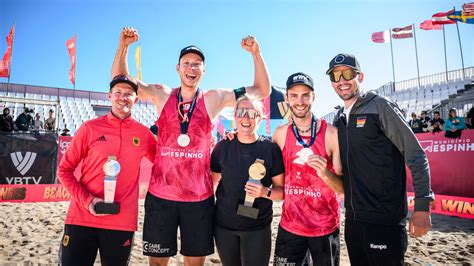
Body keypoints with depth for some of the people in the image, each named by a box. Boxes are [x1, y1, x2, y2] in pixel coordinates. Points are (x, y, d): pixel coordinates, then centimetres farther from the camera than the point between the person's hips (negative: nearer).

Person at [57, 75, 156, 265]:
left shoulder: (144, 134, 2)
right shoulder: (90, 128, -1)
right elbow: (64, 170, 2)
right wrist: (87, 200, -10)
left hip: (122, 222, 1)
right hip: (82, 217, -1)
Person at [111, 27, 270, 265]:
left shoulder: (213, 99, 1)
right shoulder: (161, 95, 3)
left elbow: (262, 90, 3)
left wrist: (255, 53, -6)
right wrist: (123, 46, -2)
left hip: (199, 197, 0)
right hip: (160, 194, 1)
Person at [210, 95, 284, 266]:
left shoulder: (271, 149, -8)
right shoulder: (223, 147, -2)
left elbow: (282, 190, -3)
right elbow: (211, 182, 8)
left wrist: (266, 192, -22)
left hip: (257, 228, -2)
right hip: (224, 225, 2)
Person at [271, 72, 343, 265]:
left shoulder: (332, 134, -12)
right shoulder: (280, 133, -3)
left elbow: (344, 188, -7)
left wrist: (324, 173, -28)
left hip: (326, 228, -2)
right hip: (289, 226, 2)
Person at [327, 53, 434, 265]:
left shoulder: (380, 107, -8)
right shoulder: (338, 119, 10)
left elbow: (416, 156, -11)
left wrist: (422, 206, -15)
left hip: (385, 221, -6)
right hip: (352, 220, 6)